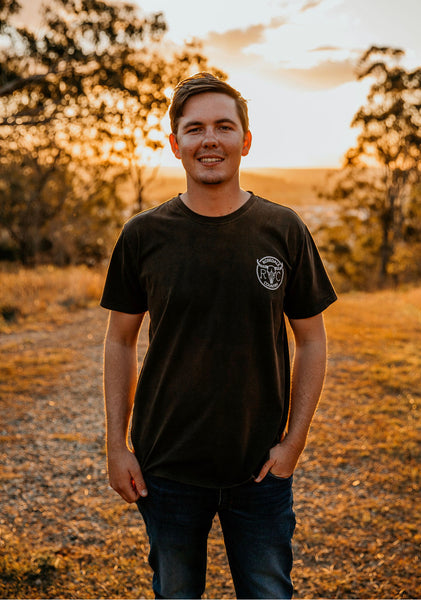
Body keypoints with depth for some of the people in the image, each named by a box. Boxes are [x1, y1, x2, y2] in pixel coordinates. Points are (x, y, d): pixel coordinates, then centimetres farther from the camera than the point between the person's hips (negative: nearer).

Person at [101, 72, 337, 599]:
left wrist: (294, 441, -4)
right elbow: (120, 342, 3)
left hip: (261, 469, 0)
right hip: (166, 468, 0)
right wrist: (117, 446, -1)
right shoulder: (144, 235, -4)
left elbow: (311, 340, 3)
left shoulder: (284, 231, -4)